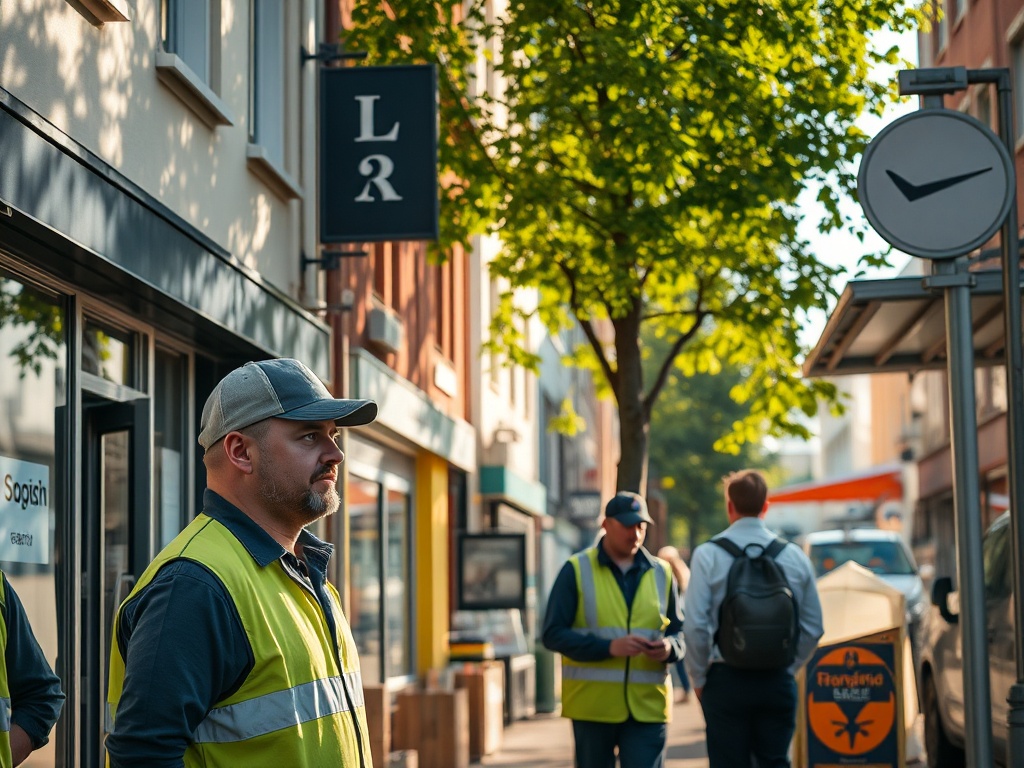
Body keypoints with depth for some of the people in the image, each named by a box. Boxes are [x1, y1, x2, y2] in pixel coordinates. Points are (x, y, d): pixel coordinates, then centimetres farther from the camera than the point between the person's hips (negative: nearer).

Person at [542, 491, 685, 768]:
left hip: (648, 706, 2)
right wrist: (608, 647, -18)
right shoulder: (576, 570, 0)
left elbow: (680, 631, 17)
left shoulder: (661, 573, 10)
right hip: (592, 705, -1)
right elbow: (553, 634, -6)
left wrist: (670, 648, -8)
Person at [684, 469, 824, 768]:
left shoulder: (708, 555, -6)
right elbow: (813, 628, 6)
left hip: (726, 679, -2)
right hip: (778, 682, 3)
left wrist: (699, 678, 3)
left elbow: (695, 626, -10)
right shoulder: (795, 556, 3)